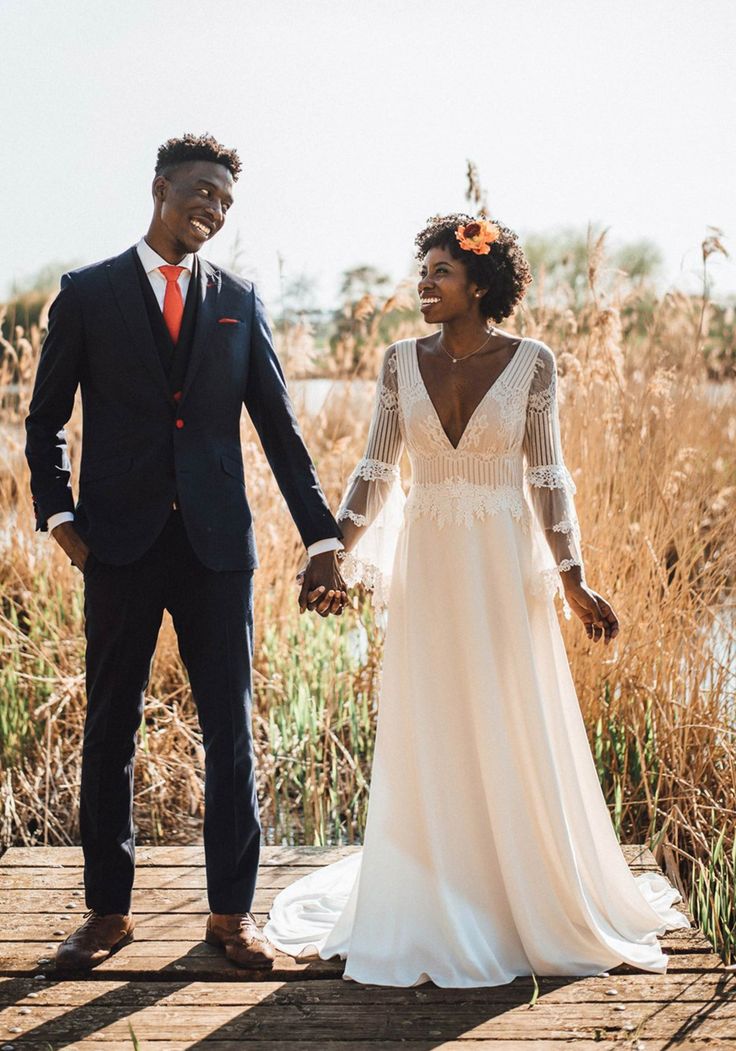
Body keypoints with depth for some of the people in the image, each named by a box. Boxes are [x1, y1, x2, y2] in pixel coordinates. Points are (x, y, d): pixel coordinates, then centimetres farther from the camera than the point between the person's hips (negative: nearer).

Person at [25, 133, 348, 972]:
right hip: (119, 546, -1)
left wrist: (321, 540, 1)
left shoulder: (239, 301, 9)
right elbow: (46, 420, 7)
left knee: (230, 729, 4)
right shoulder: (88, 293, 4)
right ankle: (108, 909, 19)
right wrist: (59, 517, -6)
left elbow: (278, 428, 7)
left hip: (217, 546, 1)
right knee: (110, 729, 7)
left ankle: (231, 910, 15)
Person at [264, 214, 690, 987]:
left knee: (517, 738, 4)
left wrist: (573, 581, -7)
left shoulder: (531, 363, -4)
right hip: (426, 570, 2)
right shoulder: (401, 362, 2)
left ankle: (533, 903, 22)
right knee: (429, 741, 5)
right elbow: (374, 472, 3)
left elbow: (547, 478, -2)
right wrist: (336, 554, -7)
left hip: (505, 571, -2)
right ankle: (435, 914, 18)